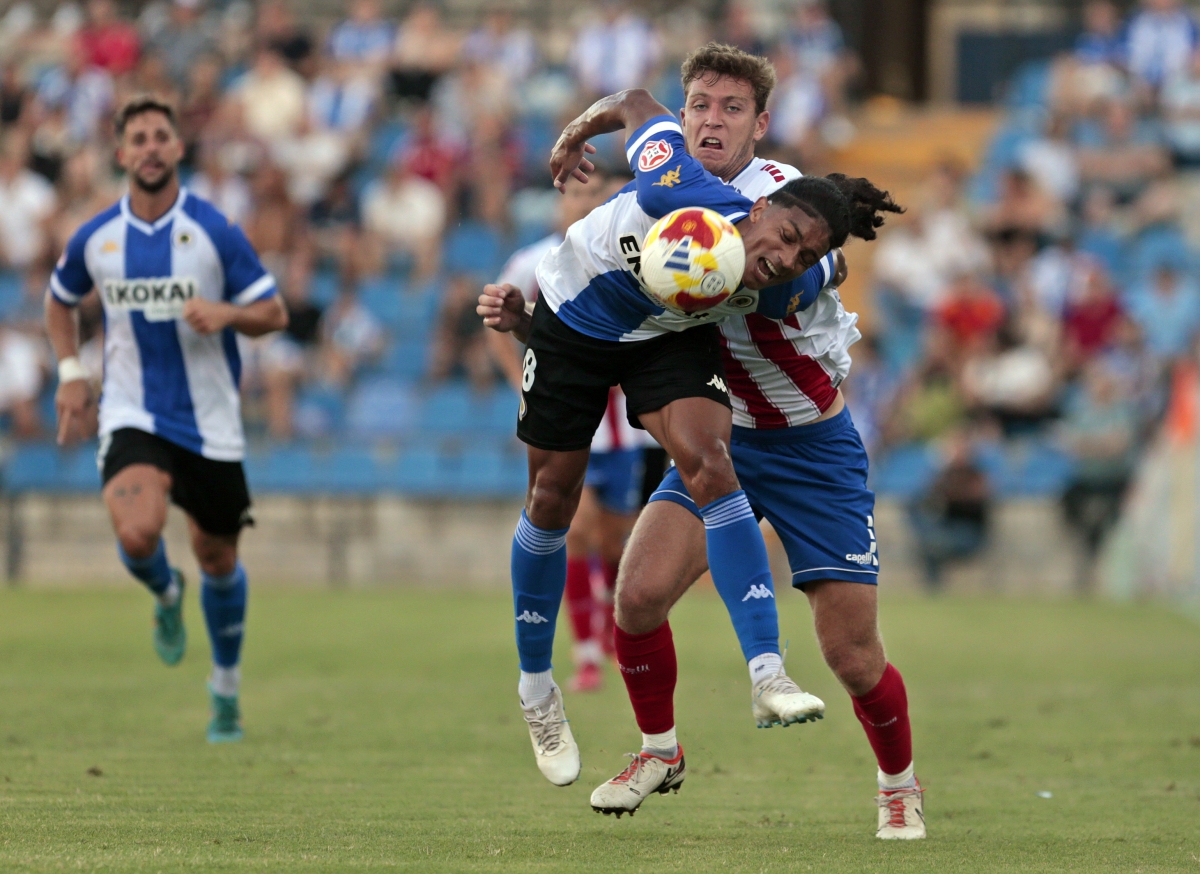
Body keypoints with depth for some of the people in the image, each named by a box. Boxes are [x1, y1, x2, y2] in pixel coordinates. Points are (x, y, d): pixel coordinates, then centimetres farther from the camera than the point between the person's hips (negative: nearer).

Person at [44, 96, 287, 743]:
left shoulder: (214, 232, -7)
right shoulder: (95, 239, -1)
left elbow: (274, 313, -3)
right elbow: (60, 301, 20)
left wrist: (227, 312, -23)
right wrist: (70, 372, 7)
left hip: (209, 422, 0)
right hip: (132, 417, 0)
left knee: (217, 559, 10)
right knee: (137, 532, -26)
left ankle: (226, 688, 34)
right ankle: (165, 594, 12)